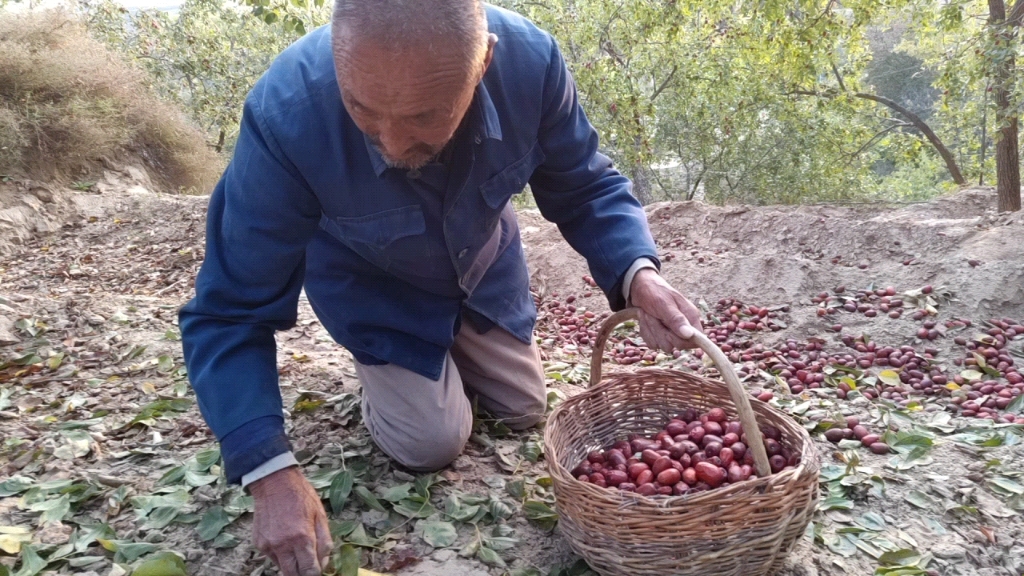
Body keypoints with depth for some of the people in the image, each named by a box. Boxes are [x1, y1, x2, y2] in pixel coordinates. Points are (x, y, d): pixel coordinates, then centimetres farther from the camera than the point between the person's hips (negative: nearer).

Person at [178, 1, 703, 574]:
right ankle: (381, 369, 24)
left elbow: (584, 188, -16)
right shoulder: (285, 115, -40)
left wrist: (636, 275, -37)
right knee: (433, 442, -7)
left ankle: (455, 352, 42)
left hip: (483, 265, 3)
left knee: (525, 409, 14)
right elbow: (230, 313, -31)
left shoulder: (531, 59, -33)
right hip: (370, 286, -3)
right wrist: (272, 473, -40)